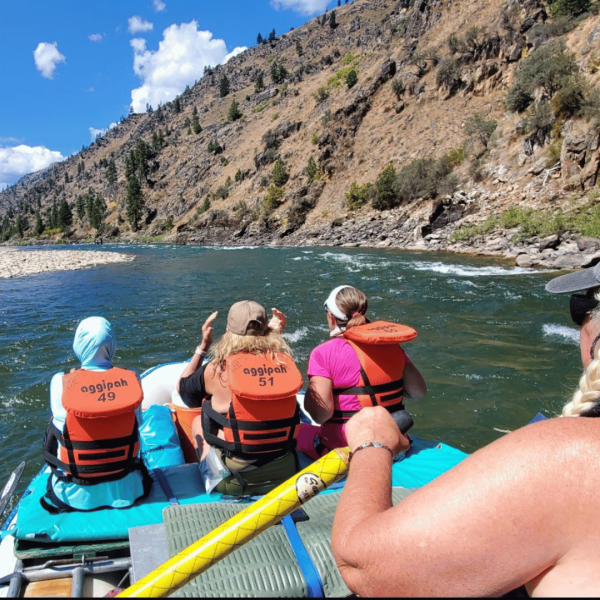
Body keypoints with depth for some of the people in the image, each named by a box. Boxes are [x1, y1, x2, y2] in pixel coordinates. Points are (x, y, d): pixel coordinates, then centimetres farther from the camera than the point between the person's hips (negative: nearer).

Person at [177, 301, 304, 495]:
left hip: (234, 481, -3)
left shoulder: (218, 369, -16)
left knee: (198, 422, 20)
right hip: (285, 472, 3)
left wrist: (203, 346, 8)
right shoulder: (285, 362, -7)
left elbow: (183, 388, 6)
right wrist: (276, 334, 19)